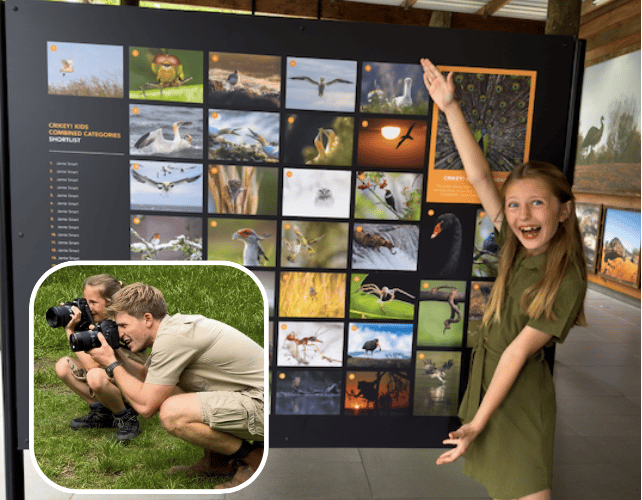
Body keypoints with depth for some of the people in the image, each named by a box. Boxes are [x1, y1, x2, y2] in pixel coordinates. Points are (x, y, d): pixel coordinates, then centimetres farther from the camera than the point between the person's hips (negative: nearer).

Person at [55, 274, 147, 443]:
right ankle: (101, 412, 7)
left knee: (96, 375, -37)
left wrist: (71, 330, -26)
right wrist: (71, 326, -7)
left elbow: (92, 364, -29)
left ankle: (126, 417, -9)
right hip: (110, 376, 9)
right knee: (63, 365, -2)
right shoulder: (98, 321, 0)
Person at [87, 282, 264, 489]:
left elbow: (146, 406, -15)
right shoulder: (176, 324, 9)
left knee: (172, 413, -24)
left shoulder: (171, 337, -19)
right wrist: (118, 353, 10)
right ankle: (218, 461, 18)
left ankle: (253, 458, -4)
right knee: (161, 389, 14)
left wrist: (112, 364, -4)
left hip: (263, 403, -10)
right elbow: (145, 376, 22)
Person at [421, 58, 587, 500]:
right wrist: (450, 107, -13)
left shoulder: (566, 281, -22)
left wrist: (477, 423, -18)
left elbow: (518, 352, -23)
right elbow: (480, 176, -10)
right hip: (487, 372, 6)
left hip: (521, 391, -6)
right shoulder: (517, 246, -7)